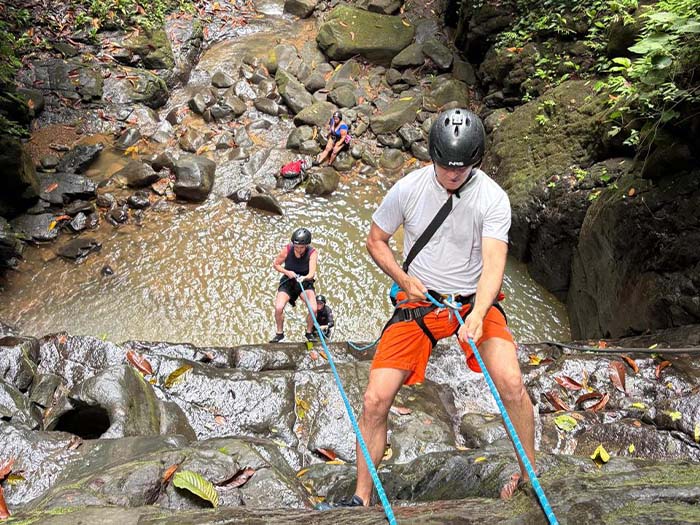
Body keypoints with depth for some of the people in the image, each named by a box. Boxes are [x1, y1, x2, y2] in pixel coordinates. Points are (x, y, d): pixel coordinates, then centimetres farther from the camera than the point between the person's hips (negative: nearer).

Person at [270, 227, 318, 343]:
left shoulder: (312, 253, -21)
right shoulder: (287, 250, -19)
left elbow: (312, 273, -32)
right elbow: (275, 264, -5)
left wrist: (305, 278, -54)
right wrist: (287, 272, -22)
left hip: (305, 283, 0)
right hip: (288, 281, 1)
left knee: (313, 309, -22)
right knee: (278, 308, -22)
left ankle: (309, 332, 6)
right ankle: (279, 333, 5)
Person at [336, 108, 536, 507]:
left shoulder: (493, 199, -11)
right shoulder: (408, 189, -6)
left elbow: (493, 264, -20)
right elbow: (376, 241, 6)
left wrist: (478, 314, -37)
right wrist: (404, 280, -9)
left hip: (474, 302, -1)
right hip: (419, 302, 1)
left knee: (511, 383, -24)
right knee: (375, 400, -8)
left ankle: (529, 475, 4)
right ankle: (362, 497, 12)